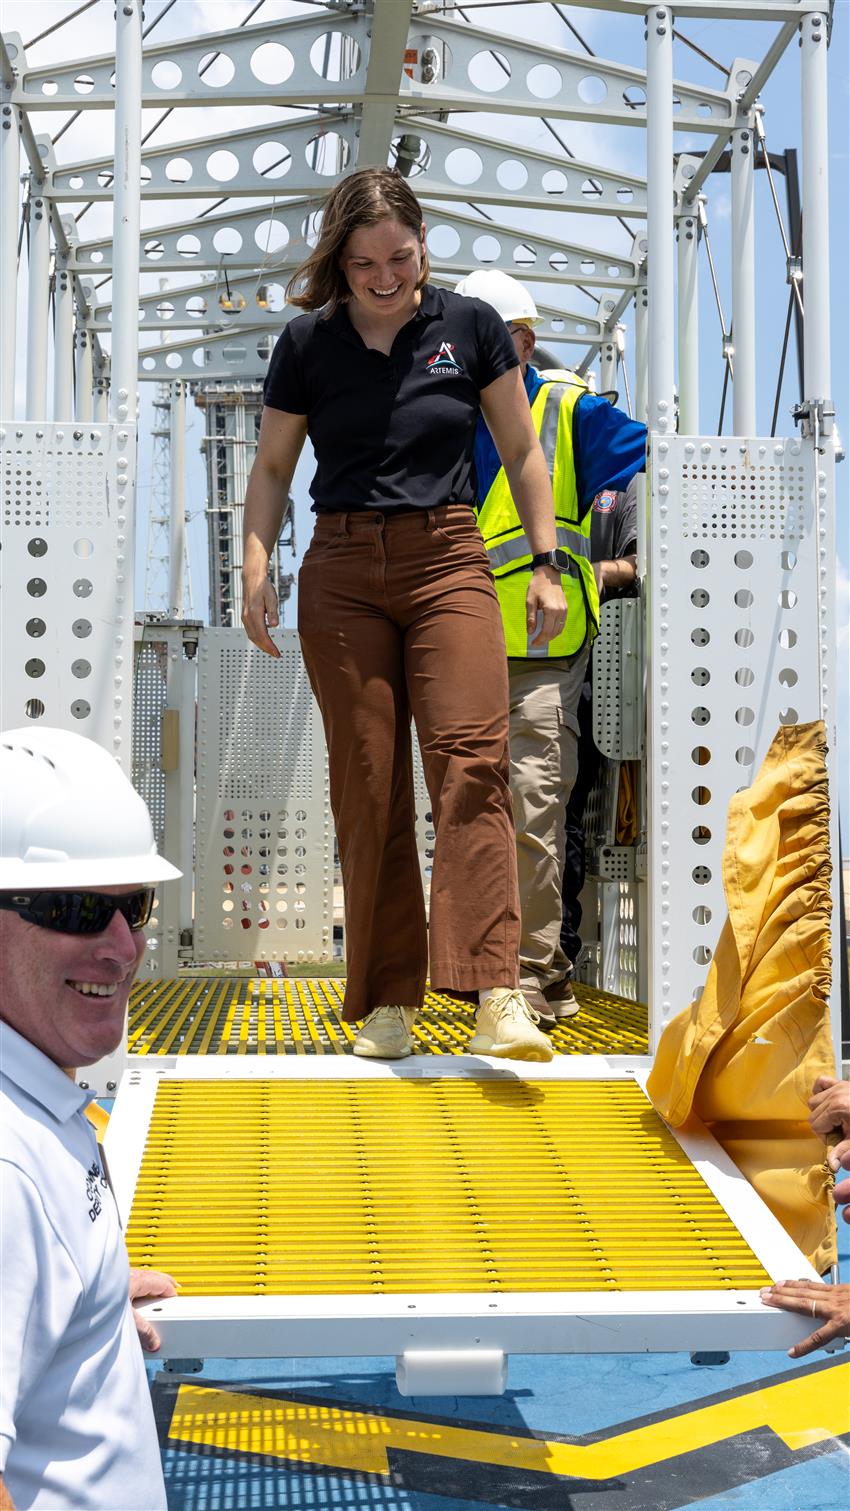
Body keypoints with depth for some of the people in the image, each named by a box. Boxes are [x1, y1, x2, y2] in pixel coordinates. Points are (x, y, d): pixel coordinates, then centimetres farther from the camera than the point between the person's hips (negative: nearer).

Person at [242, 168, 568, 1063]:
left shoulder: (469, 327, 5)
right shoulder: (307, 343, 6)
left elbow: (521, 451, 11)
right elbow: (271, 467, 14)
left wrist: (545, 565, 6)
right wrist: (255, 569, 1)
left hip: (448, 561, -1)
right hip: (342, 572, 1)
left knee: (470, 761, -18)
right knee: (366, 786, 0)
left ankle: (495, 996, -24)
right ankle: (386, 1002, 8)